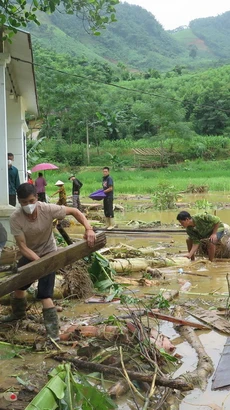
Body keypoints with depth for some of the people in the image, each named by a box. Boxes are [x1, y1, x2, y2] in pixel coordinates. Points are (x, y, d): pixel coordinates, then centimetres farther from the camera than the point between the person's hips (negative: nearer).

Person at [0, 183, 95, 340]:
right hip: (29, 255, 4)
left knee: (45, 294, -13)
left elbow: (75, 211, -20)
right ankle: (18, 313, 51)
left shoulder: (48, 209, -30)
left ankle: (53, 331, -1)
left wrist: (88, 229, -34)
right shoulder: (15, 218, -27)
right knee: (18, 284, 21)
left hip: (48, 253, -4)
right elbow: (22, 246, -26)